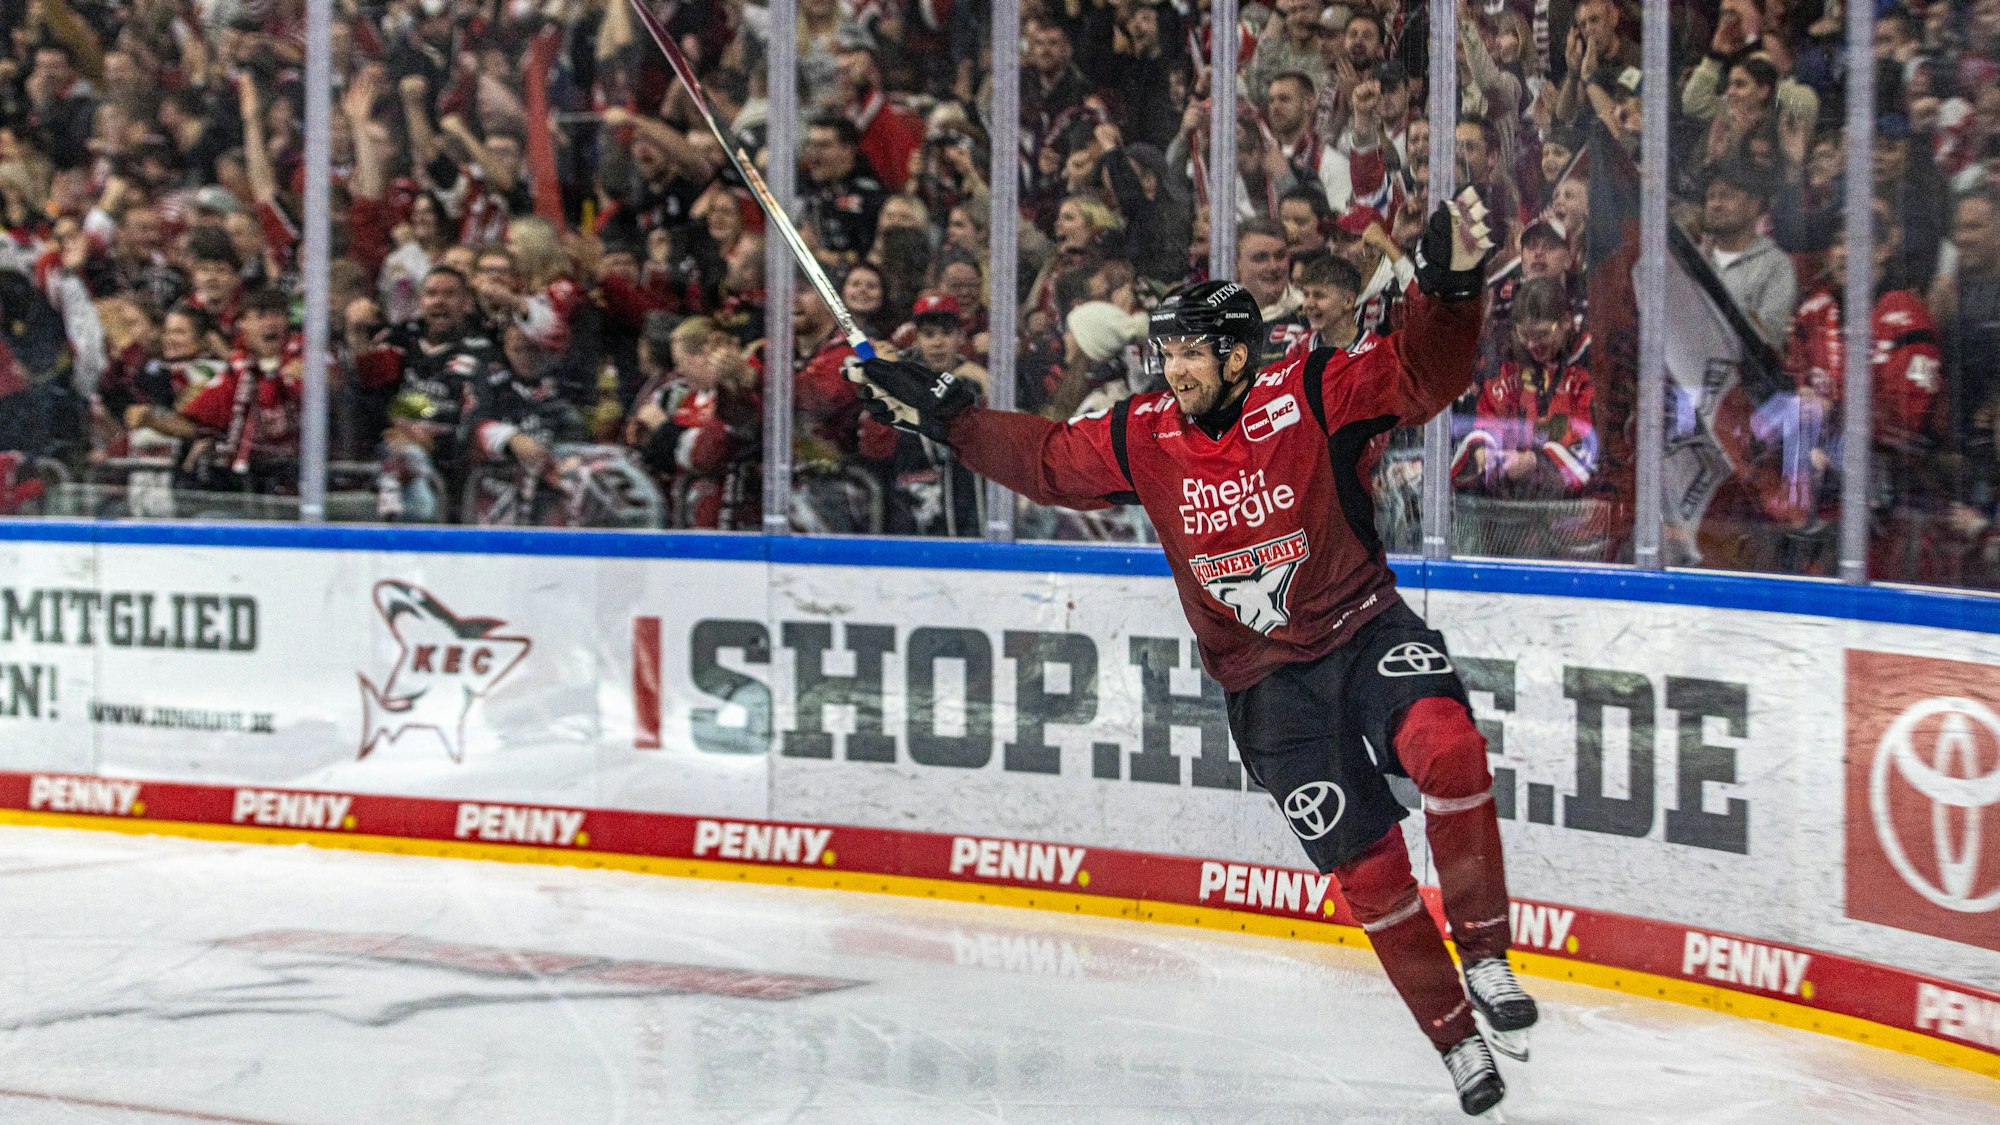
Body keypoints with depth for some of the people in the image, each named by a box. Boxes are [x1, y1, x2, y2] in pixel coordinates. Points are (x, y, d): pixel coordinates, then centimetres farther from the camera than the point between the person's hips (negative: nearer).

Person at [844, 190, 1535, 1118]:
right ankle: (1454, 1037, 11)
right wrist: (940, 412, 11)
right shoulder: (1143, 436, -1)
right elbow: (1046, 460, 12)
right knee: (1366, 864, -3)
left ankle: (1483, 950, -14)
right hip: (1264, 681, 3)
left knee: (1447, 750, -32)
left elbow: (1424, 376, -18)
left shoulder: (1314, 394, -11)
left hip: (1364, 631, -2)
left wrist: (1450, 283, -34)